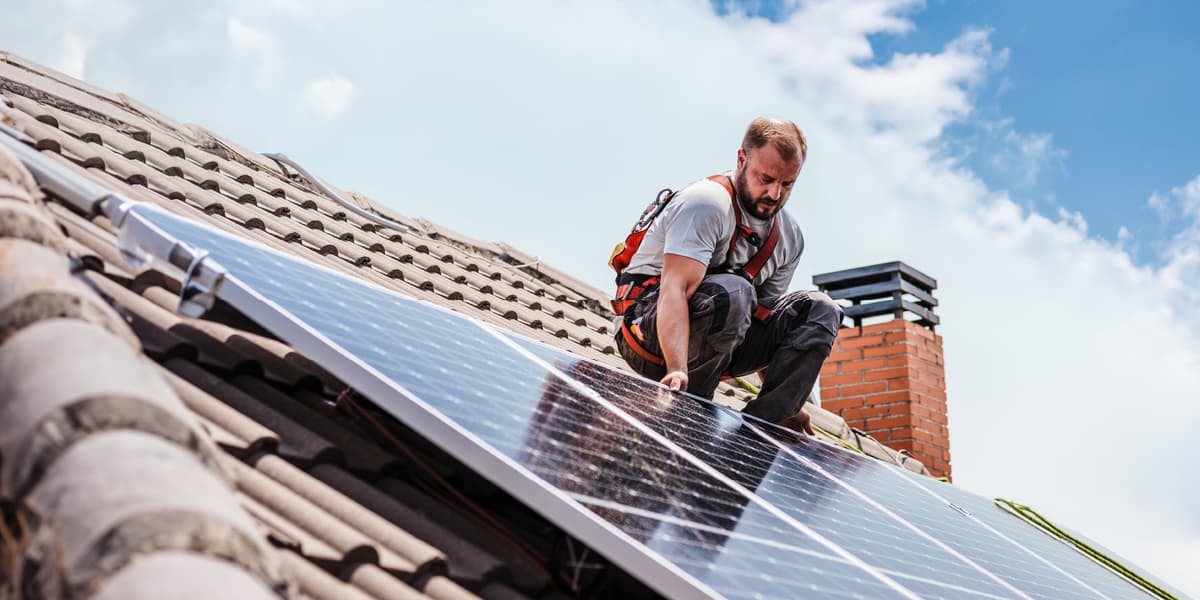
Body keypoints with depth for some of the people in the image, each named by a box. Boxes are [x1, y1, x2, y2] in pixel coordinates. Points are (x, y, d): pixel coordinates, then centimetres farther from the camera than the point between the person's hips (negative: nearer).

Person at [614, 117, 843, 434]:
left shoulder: (789, 238, 7)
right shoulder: (707, 203, -18)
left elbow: (768, 319, 11)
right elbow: (675, 288, -31)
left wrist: (783, 403, 4)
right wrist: (677, 370, -45)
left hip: (716, 341, 7)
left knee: (820, 310, -8)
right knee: (732, 291, -37)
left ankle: (760, 422, -19)